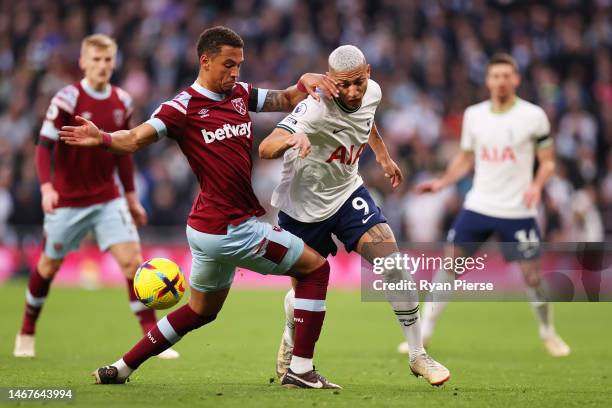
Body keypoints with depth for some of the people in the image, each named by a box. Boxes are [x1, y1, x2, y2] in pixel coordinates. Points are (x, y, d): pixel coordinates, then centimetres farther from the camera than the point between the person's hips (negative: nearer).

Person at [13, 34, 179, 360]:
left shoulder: (122, 103, 3)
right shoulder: (67, 99, -13)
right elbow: (44, 146, -15)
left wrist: (131, 197, 16)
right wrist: (46, 187, -29)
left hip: (108, 199, 3)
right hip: (67, 200, -3)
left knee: (131, 259, -12)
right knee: (49, 265, 11)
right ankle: (26, 333, 33)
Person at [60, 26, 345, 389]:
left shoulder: (241, 95, 8)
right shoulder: (184, 107, -13)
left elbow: (288, 100, 16)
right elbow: (135, 139, -21)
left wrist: (305, 83, -6)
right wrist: (102, 138, -42)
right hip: (231, 229, -9)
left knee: (201, 311, 22)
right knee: (315, 267, 1)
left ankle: (122, 368, 25)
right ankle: (301, 369, 0)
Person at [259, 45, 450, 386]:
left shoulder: (372, 92, -11)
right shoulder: (316, 108, -32)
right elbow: (265, 149, -43)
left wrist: (383, 156, 27)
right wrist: (291, 139, -64)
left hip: (347, 193, 4)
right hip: (304, 206, -4)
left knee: (395, 266, -14)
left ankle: (418, 355, -1)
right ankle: (290, 344, 47)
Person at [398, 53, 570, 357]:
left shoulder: (533, 116, -5)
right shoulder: (474, 115, 5)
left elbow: (548, 161, 0)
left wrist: (536, 185, -19)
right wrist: (442, 182, 3)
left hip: (518, 212, -3)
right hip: (477, 206, 3)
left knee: (532, 275, -2)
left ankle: (548, 334, 21)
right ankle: (424, 331, 5)